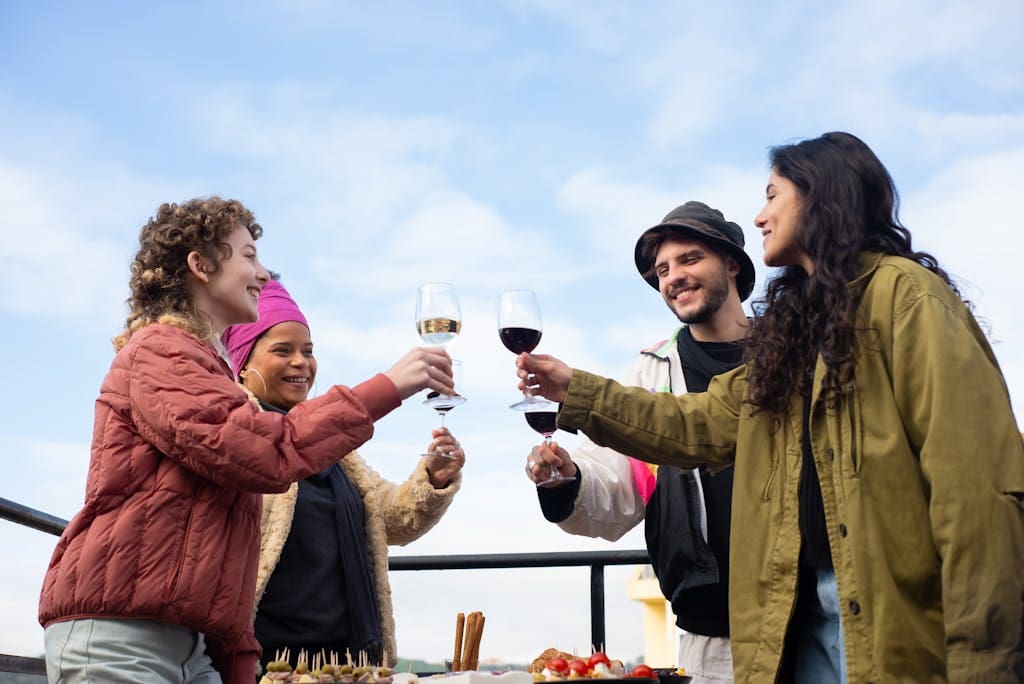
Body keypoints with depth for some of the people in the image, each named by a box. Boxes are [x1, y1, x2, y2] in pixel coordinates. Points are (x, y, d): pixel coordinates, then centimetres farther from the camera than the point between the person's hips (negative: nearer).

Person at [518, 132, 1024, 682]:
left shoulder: (903, 293, -7)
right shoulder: (792, 323, 19)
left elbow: (972, 479, -15)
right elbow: (705, 425, 20)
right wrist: (577, 392, 16)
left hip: (898, 616, -8)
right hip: (804, 610, 8)